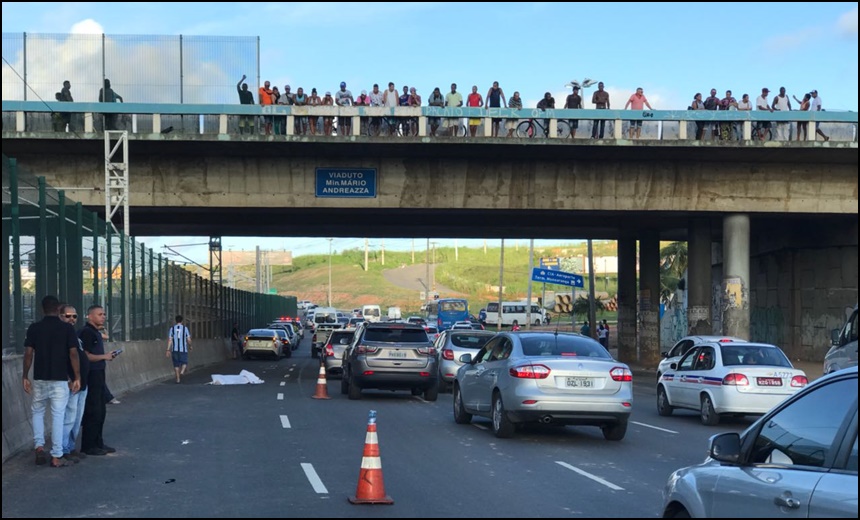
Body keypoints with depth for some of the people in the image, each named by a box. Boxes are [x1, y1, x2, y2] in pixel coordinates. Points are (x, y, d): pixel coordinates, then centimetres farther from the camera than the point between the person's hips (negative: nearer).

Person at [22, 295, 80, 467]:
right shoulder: (67, 328, -5)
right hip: (60, 380, -2)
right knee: (58, 416, 2)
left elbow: (28, 354, -2)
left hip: (39, 379, 2)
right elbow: (73, 354, -7)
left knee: (37, 412, 20)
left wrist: (25, 377, 8)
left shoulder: (34, 328, 0)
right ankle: (56, 457, 1)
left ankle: (39, 446, 4)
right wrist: (77, 377, 0)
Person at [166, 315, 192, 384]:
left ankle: (178, 379, 9)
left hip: (174, 349, 2)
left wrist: (168, 350, -1)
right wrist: (190, 347, 17)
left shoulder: (172, 328, 3)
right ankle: (182, 371, -17)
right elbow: (189, 339, -1)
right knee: (184, 362, 12)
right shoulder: (185, 328, -1)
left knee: (176, 364, 10)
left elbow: (169, 340, -2)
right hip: (183, 349, -2)